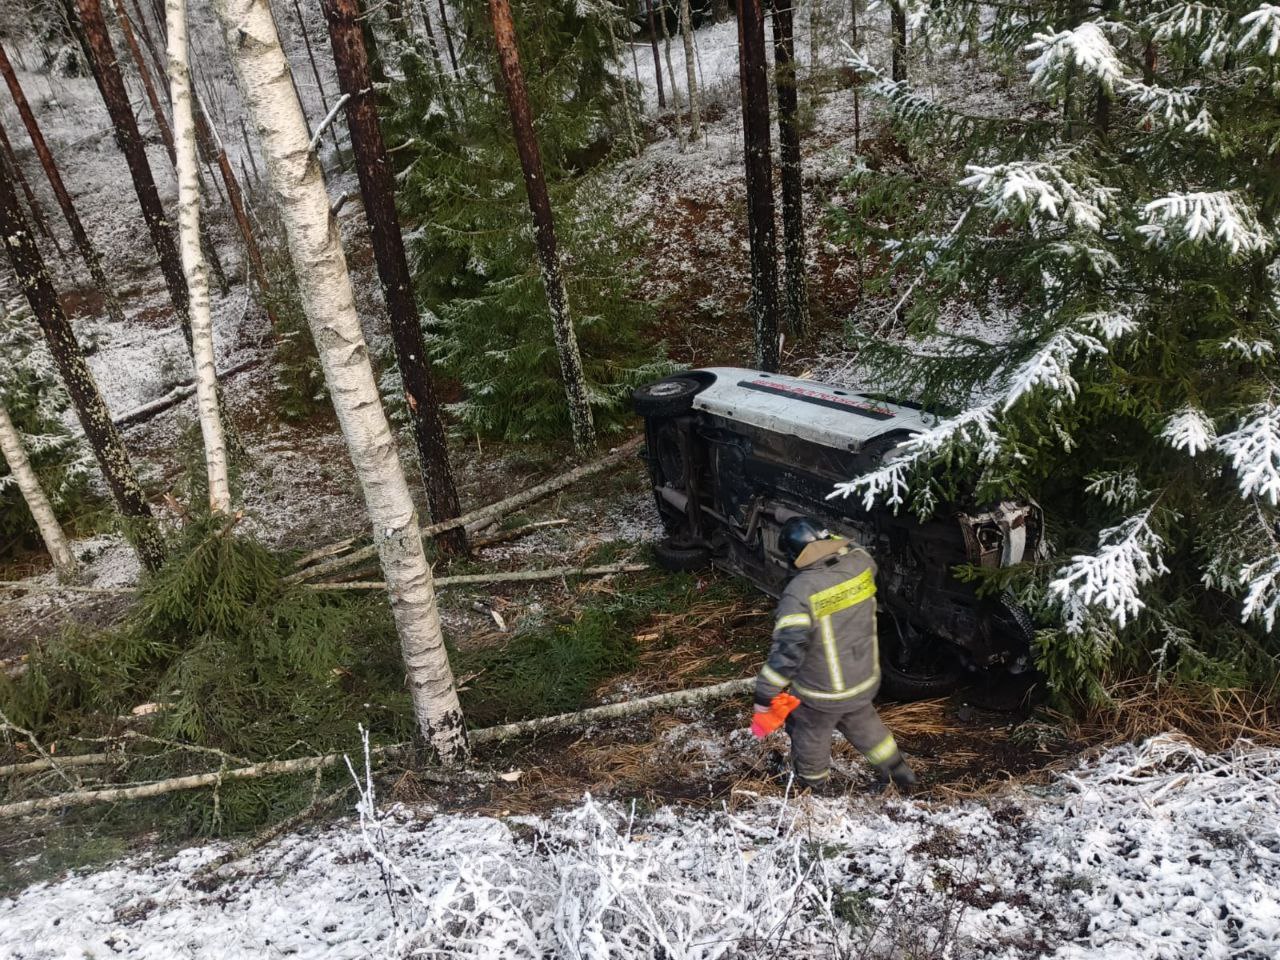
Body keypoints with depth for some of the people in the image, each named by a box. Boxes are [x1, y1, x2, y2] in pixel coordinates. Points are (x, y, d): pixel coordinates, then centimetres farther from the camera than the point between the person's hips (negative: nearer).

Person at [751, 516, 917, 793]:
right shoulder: (861, 563, -15)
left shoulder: (800, 591, -30)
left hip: (823, 694, -5)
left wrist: (765, 697, -23)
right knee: (862, 721, 35)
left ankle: (813, 788, 47)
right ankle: (897, 768, 49)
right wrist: (827, 538, 18)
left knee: (810, 736, 23)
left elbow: (787, 649, -31)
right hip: (865, 680, 5)